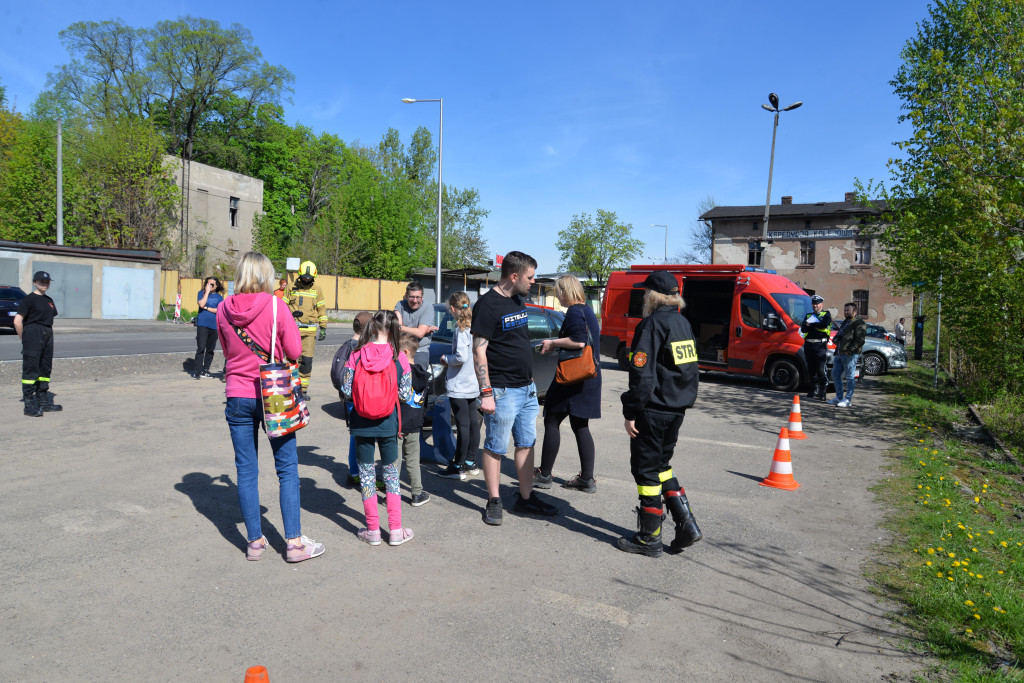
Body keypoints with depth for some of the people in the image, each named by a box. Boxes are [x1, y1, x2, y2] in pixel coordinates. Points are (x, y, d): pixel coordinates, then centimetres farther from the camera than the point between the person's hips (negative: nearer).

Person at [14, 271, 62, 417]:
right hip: (33, 333, -8)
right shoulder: (29, 299, -6)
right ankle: (29, 405, -4)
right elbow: (17, 321, -11)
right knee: (30, 370, -7)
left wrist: (50, 337, 12)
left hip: (47, 335, 8)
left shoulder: (49, 300, 16)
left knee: (45, 369, 11)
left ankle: (43, 402, 18)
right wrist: (25, 340, -6)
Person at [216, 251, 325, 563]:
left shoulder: (223, 310, 0)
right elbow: (295, 351, -8)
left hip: (237, 396, 3)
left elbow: (226, 352, 13)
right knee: (287, 469, 6)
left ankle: (255, 541, 18)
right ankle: (294, 541, 9)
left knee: (246, 471, 11)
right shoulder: (275, 306, -11)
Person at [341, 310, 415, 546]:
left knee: (366, 472, 11)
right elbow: (405, 395, -6)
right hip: (387, 424, 0)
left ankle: (373, 530, 16)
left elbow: (346, 390, -7)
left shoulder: (357, 355, -9)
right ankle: (395, 530, 15)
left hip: (361, 423, 0)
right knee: (391, 473, 13)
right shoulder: (399, 358, -9)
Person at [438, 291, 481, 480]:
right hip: (473, 384, 9)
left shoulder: (461, 329, -16)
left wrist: (446, 359, -6)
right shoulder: (474, 326, 9)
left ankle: (458, 467, 3)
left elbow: (461, 357, -25)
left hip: (459, 385, -9)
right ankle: (471, 462, 22)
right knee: (473, 422, 12)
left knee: (463, 425, -5)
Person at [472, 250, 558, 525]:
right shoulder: (488, 304, -14)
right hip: (503, 390, -8)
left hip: (526, 387, 9)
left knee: (527, 444, 13)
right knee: (495, 448, 2)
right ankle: (493, 502, 14)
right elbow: (479, 351, -16)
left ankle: (526, 498, 24)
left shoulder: (518, 300, 12)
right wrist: (486, 393, -20)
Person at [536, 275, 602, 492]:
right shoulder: (588, 311, 16)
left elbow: (579, 341, -27)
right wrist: (557, 345, 18)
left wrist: (553, 343, -13)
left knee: (551, 422, 1)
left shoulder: (574, 312, -14)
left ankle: (544, 475, 8)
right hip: (589, 377, 10)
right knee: (580, 426, 12)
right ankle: (587, 478, 14)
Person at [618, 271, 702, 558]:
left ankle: (649, 538, 12)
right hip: (677, 409, 9)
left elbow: (642, 375, -19)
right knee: (661, 466, 21)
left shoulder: (652, 325, -15)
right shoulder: (683, 323, 11)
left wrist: (631, 413, -14)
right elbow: (691, 367, 18)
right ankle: (686, 525, 18)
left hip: (653, 410, -8)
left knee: (646, 469, 3)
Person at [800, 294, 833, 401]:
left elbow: (824, 325, -15)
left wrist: (810, 324, -4)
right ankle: (814, 390, 18)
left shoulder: (826, 315, 7)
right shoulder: (808, 316, 19)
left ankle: (823, 392, -7)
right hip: (809, 345, 5)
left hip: (820, 345, -5)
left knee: (821, 370, -11)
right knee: (811, 369, 9)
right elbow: (803, 329, 3)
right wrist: (816, 325, -11)